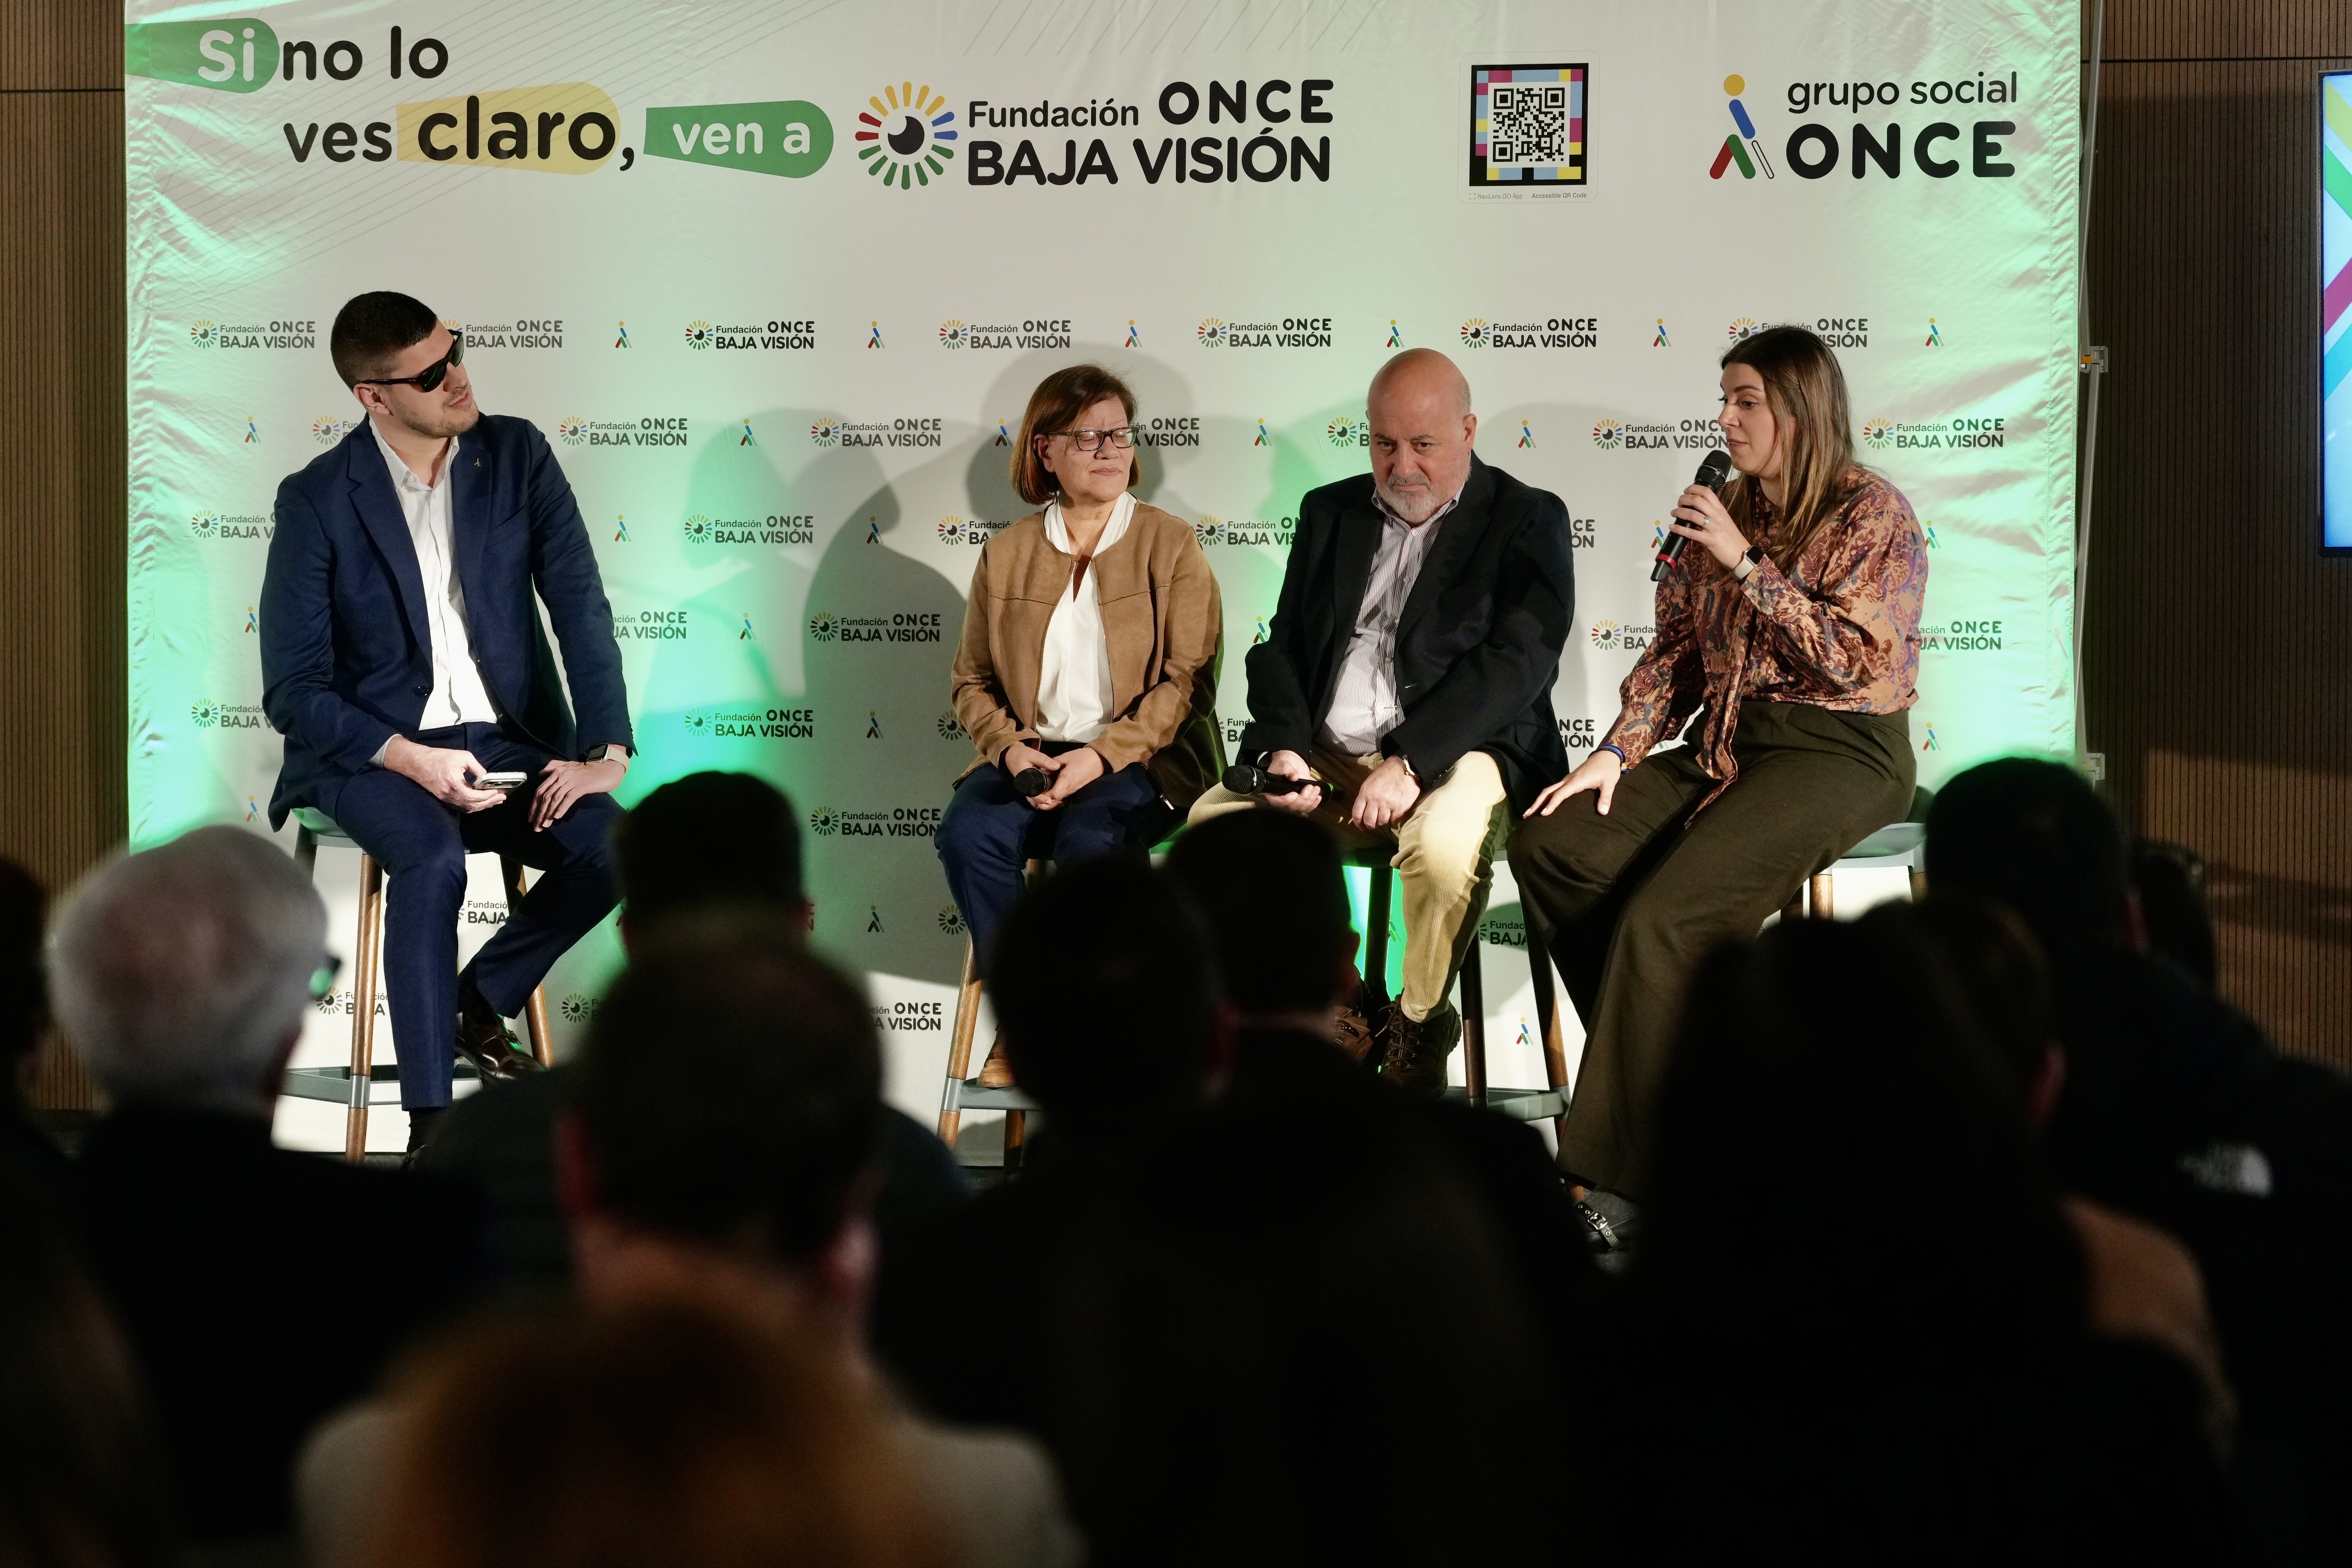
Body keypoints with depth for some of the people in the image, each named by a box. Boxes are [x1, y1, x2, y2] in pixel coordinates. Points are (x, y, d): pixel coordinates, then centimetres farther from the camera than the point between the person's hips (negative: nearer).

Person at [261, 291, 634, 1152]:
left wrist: (607, 752, -15)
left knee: (613, 846, -24)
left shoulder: (517, 456, -1)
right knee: (434, 860, -35)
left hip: (507, 741, 3)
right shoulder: (317, 499, -9)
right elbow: (292, 691, -10)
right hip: (372, 749, -3)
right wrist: (414, 760, -22)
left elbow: (581, 609, -3)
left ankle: (479, 1000, 4)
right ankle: (431, 1126, -28)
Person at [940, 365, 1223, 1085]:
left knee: (1087, 843, -35)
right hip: (1030, 756, 3)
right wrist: (1011, 749, -7)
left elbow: (1188, 679, -4)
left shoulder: (1171, 546, 3)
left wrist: (1103, 756, -16)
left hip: (1139, 762, -3)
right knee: (967, 832, -29)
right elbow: (973, 681, 15)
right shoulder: (1006, 554, 12)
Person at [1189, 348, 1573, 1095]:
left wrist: (1410, 760, -23)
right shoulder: (1331, 513, 18)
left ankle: (1416, 1028, -8)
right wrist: (1284, 747, -9)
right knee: (1211, 824, -21)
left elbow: (1518, 660, -12)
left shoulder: (1526, 521, 2)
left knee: (1446, 845, -38)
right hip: (1326, 762, 5)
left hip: (1455, 756, -5)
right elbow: (1285, 644, 13)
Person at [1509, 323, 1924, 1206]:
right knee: (1549, 844, -13)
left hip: (1838, 757, -8)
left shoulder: (1872, 515, -6)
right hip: (1727, 750, 8)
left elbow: (1850, 659, -17)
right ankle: (1658, 1061, -5)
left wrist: (1745, 563, -18)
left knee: (1664, 917, -28)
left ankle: (1630, 1182, -24)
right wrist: (1617, 753, 3)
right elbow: (1678, 648, 16)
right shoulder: (1729, 512, 15)